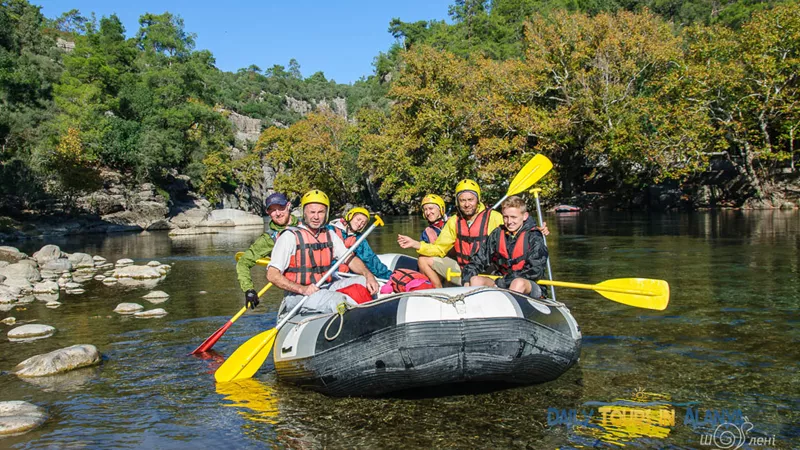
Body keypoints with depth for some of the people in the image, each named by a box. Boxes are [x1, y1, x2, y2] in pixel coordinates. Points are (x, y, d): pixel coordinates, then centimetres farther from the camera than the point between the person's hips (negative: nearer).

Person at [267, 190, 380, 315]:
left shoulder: (330, 235, 13)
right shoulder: (290, 236, -7)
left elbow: (350, 259, 10)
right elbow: (272, 275, -13)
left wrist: (368, 275, -11)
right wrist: (302, 289, -25)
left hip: (325, 289, 7)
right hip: (296, 296, -7)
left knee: (364, 281, -12)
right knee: (337, 299, -34)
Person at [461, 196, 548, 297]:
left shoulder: (534, 237, -7)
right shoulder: (497, 234, 6)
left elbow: (535, 270, -16)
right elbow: (480, 259, 6)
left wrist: (503, 282, -21)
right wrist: (468, 276, -15)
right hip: (500, 282, 4)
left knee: (519, 283, -37)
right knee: (476, 280, -19)